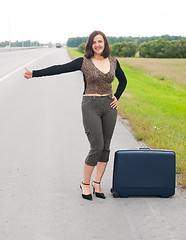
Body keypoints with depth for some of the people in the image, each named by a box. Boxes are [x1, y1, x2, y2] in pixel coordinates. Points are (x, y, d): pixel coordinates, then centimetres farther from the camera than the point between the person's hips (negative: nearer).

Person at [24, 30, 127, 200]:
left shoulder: (113, 62, 8)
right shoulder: (84, 62, -4)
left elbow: (123, 80, 24)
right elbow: (60, 69, -12)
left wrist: (116, 97, 10)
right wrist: (35, 73, -21)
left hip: (108, 106, 5)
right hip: (90, 106, -5)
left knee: (105, 147, 5)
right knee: (97, 147, -10)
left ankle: (97, 183, 16)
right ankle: (85, 183, 8)